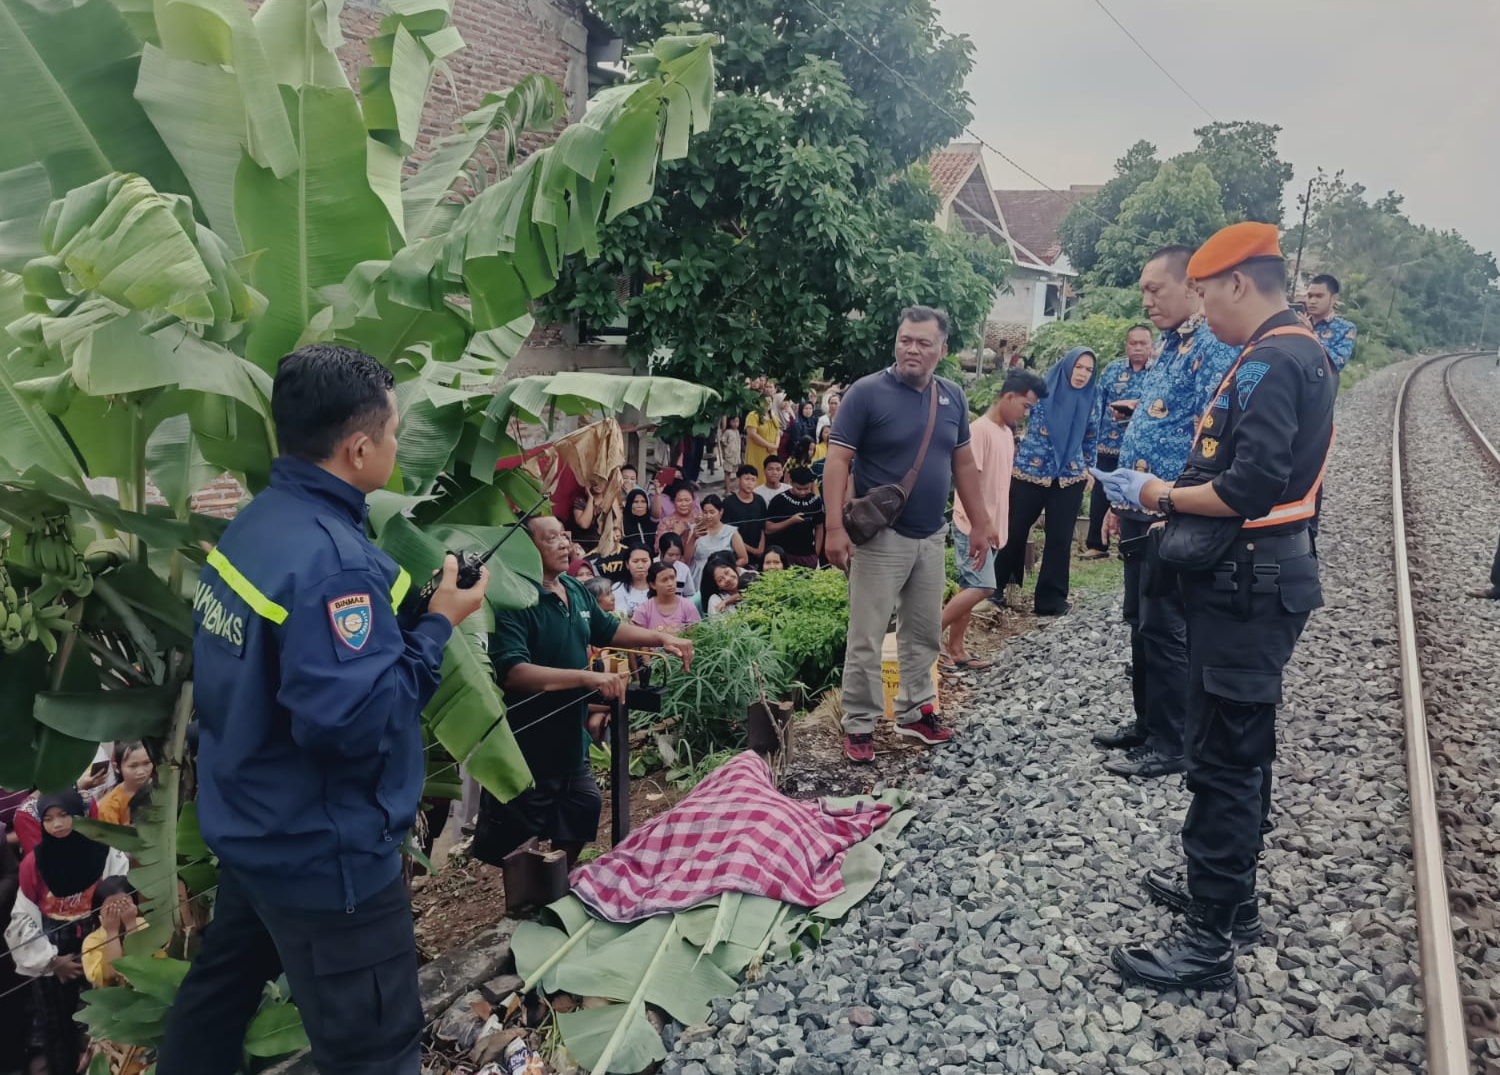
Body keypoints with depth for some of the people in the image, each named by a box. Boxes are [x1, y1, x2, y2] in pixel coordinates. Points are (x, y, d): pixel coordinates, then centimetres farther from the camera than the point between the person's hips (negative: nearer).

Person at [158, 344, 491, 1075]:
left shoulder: (255, 524, 3)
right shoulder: (332, 557, -27)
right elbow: (355, 722, -31)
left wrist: (409, 611, 3)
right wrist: (438, 623, -20)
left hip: (251, 827, 10)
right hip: (322, 851, -9)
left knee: (220, 991, 27)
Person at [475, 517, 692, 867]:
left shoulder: (576, 591, 4)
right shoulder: (512, 602, -24)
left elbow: (609, 629, 20)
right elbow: (512, 672, -36)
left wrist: (662, 638, 8)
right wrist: (588, 677, -40)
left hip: (570, 744, 9)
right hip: (524, 752, -9)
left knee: (579, 820, 24)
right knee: (516, 850, 6)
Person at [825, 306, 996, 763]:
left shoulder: (953, 397, 6)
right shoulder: (867, 392, -11)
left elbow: (964, 464, 14)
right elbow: (838, 461, -14)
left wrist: (980, 523, 13)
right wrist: (835, 526, -22)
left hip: (932, 536, 6)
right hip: (880, 535, -6)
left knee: (923, 632, 16)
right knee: (866, 637, -1)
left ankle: (915, 710, 32)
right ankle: (859, 725, 11)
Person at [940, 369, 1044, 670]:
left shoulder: (1007, 433, 13)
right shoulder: (980, 430, -15)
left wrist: (996, 528, 18)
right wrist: (978, 527, -22)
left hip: (990, 527, 9)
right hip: (973, 526, -9)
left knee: (970, 587, 10)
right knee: (982, 587, -13)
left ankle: (954, 649, 15)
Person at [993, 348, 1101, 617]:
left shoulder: (1090, 400, 5)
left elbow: (1091, 439, 15)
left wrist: (1087, 467, 13)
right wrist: (1013, 456, 0)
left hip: (1070, 478, 2)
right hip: (1029, 472, -2)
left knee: (1059, 537, 4)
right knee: (1015, 531, 7)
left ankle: (1051, 596, 14)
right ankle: (998, 586, 25)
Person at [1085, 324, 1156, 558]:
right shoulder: (1112, 369, 6)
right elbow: (1097, 404, 5)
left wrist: (1139, 406, -19)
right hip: (1108, 444, 2)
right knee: (1100, 495, 6)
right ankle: (1097, 545, 16)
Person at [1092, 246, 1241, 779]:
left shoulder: (1214, 346, -15)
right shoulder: (1169, 346, 16)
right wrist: (1121, 501, 21)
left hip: (1172, 517, -10)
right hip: (1141, 513, 10)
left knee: (1163, 630, -1)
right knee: (1140, 622, 17)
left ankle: (1170, 744, 12)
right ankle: (1147, 722, 31)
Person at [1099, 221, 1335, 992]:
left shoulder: (1270, 362, -18)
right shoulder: (1298, 353, 14)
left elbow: (1251, 488, -27)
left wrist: (1165, 496, -12)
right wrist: (1182, 504, 7)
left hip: (1246, 586, -11)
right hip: (1253, 574, 11)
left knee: (1223, 757, -4)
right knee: (1237, 747, 19)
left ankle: (1211, 941, 7)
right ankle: (1226, 893, 34)